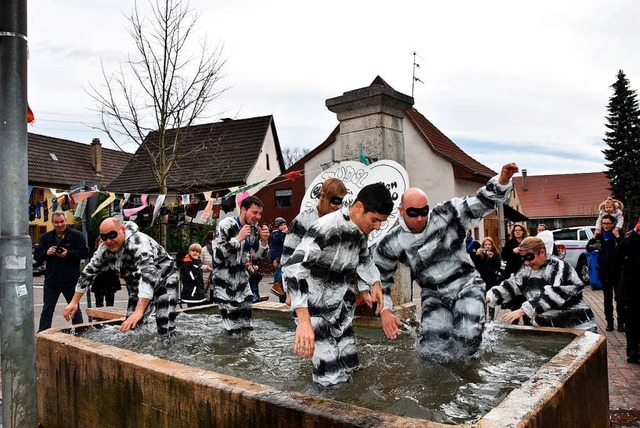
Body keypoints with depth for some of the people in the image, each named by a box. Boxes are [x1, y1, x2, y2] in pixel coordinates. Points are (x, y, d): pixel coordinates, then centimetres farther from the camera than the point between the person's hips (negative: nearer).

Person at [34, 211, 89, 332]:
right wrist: (46, 253, -13)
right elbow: (36, 256, 7)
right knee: (47, 310, 10)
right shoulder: (46, 237, 8)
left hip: (71, 281, -3)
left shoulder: (76, 235, -3)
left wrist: (68, 253, -20)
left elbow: (85, 253, -8)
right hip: (51, 280, 3)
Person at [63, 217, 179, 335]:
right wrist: (74, 302, 1)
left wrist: (139, 311, -55)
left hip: (164, 280, -7)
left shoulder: (138, 242, -34)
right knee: (130, 328, 0)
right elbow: (88, 273, 4)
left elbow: (149, 275, -47)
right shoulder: (104, 249, -10)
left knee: (165, 329, -20)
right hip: (139, 287, 7)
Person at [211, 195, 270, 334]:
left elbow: (260, 256, 5)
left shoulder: (254, 229, -3)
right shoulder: (226, 225, -21)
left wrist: (264, 241, -15)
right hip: (224, 280, -6)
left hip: (241, 276, 6)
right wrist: (238, 238, -32)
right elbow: (217, 256, -29)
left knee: (245, 318, 16)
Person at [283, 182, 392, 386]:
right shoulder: (326, 229, -28)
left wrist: (375, 284, 7)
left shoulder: (362, 231, -2)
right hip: (316, 311, -8)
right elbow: (293, 268, -37)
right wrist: (304, 321, -44)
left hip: (340, 307, 8)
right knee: (331, 380, -3)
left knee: (349, 368, 18)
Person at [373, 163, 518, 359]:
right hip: (434, 295, 2)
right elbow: (379, 278, 5)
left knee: (467, 338, -25)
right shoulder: (392, 244, -7)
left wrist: (503, 180, -31)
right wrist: (385, 311, -5)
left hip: (466, 284, -1)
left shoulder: (447, 215, -11)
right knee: (432, 350, -14)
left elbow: (483, 202, -12)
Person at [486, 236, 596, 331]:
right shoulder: (527, 269, 4)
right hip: (545, 328, 6)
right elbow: (510, 285, 0)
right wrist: (489, 297, -18)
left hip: (576, 328, -6)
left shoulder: (559, 268, -20)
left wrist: (523, 310, -40)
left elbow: (551, 296, -31)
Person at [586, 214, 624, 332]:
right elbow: (588, 248, 1)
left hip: (617, 271, -3)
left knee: (619, 298, 0)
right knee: (607, 298, 10)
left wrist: (618, 237, -22)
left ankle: (621, 322, 11)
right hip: (604, 271, 3)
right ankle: (609, 322, 18)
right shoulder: (600, 236, 4)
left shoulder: (618, 235, -5)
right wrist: (594, 237, -8)